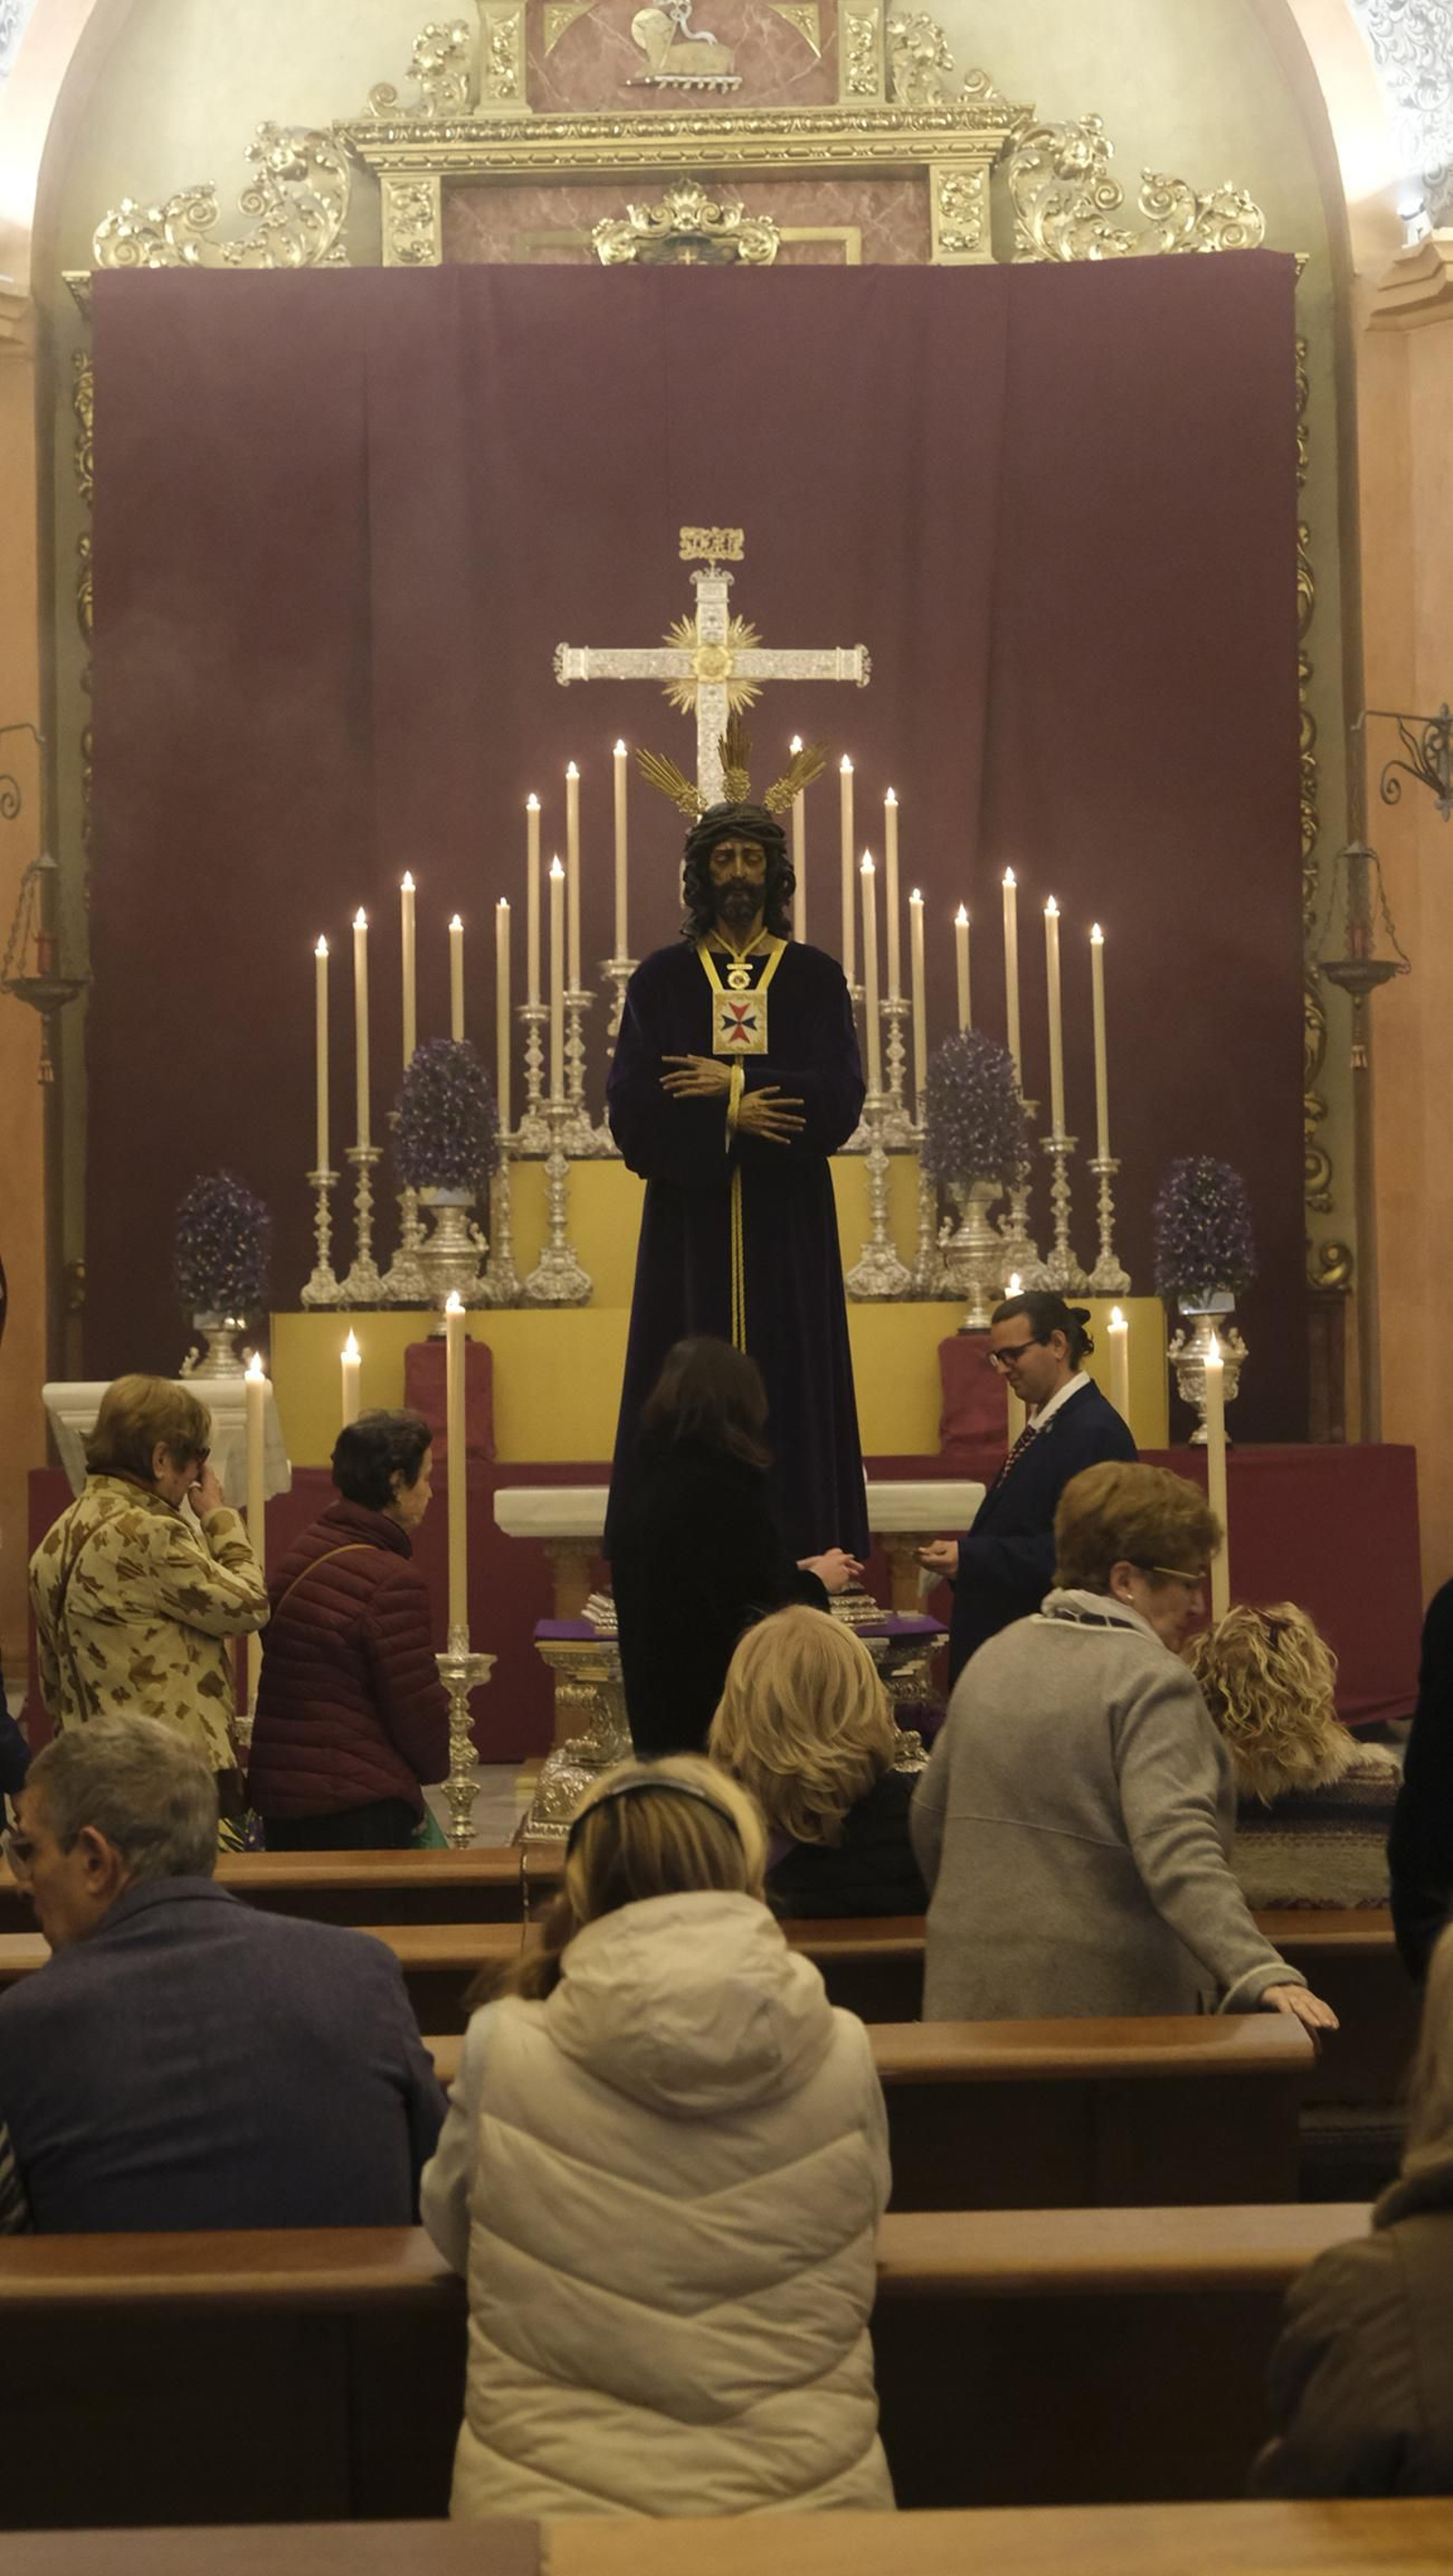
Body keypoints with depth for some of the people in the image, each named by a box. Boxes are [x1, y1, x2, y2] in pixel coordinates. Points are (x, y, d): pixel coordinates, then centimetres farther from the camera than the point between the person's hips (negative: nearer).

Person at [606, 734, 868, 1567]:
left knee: (790, 1387, -2)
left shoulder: (815, 977, 8)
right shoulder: (661, 980, 8)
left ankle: (798, 1556, 1)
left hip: (787, 1222, 0)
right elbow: (630, 1108, -2)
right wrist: (730, 1122, -13)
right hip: (689, 1221, 0)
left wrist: (729, 1083, -9)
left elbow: (841, 1100, -4)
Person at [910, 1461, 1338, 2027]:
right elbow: (1179, 1854, -27)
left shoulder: (995, 1655, 9)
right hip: (1107, 2002, -7)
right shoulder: (1153, 1681, -14)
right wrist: (1263, 1975, -34)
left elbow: (928, 1824, 18)